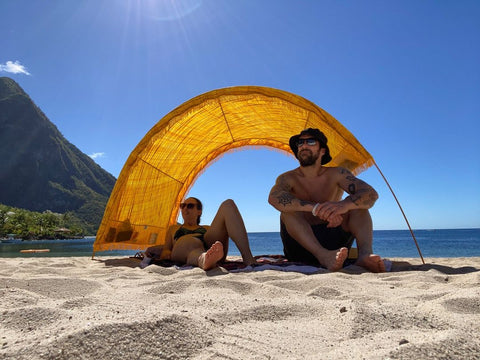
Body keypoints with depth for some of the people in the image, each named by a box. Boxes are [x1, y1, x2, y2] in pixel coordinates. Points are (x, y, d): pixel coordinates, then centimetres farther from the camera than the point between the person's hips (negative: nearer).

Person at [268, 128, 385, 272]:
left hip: (334, 242, 1)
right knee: (288, 210, -26)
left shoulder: (336, 174, 1)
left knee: (357, 203, -16)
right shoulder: (287, 178, -3)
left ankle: (365, 253, -40)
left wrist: (344, 204, -40)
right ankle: (324, 256, -46)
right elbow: (274, 198, -27)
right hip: (300, 247, -1)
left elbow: (371, 194, -16)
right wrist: (316, 208, -42)